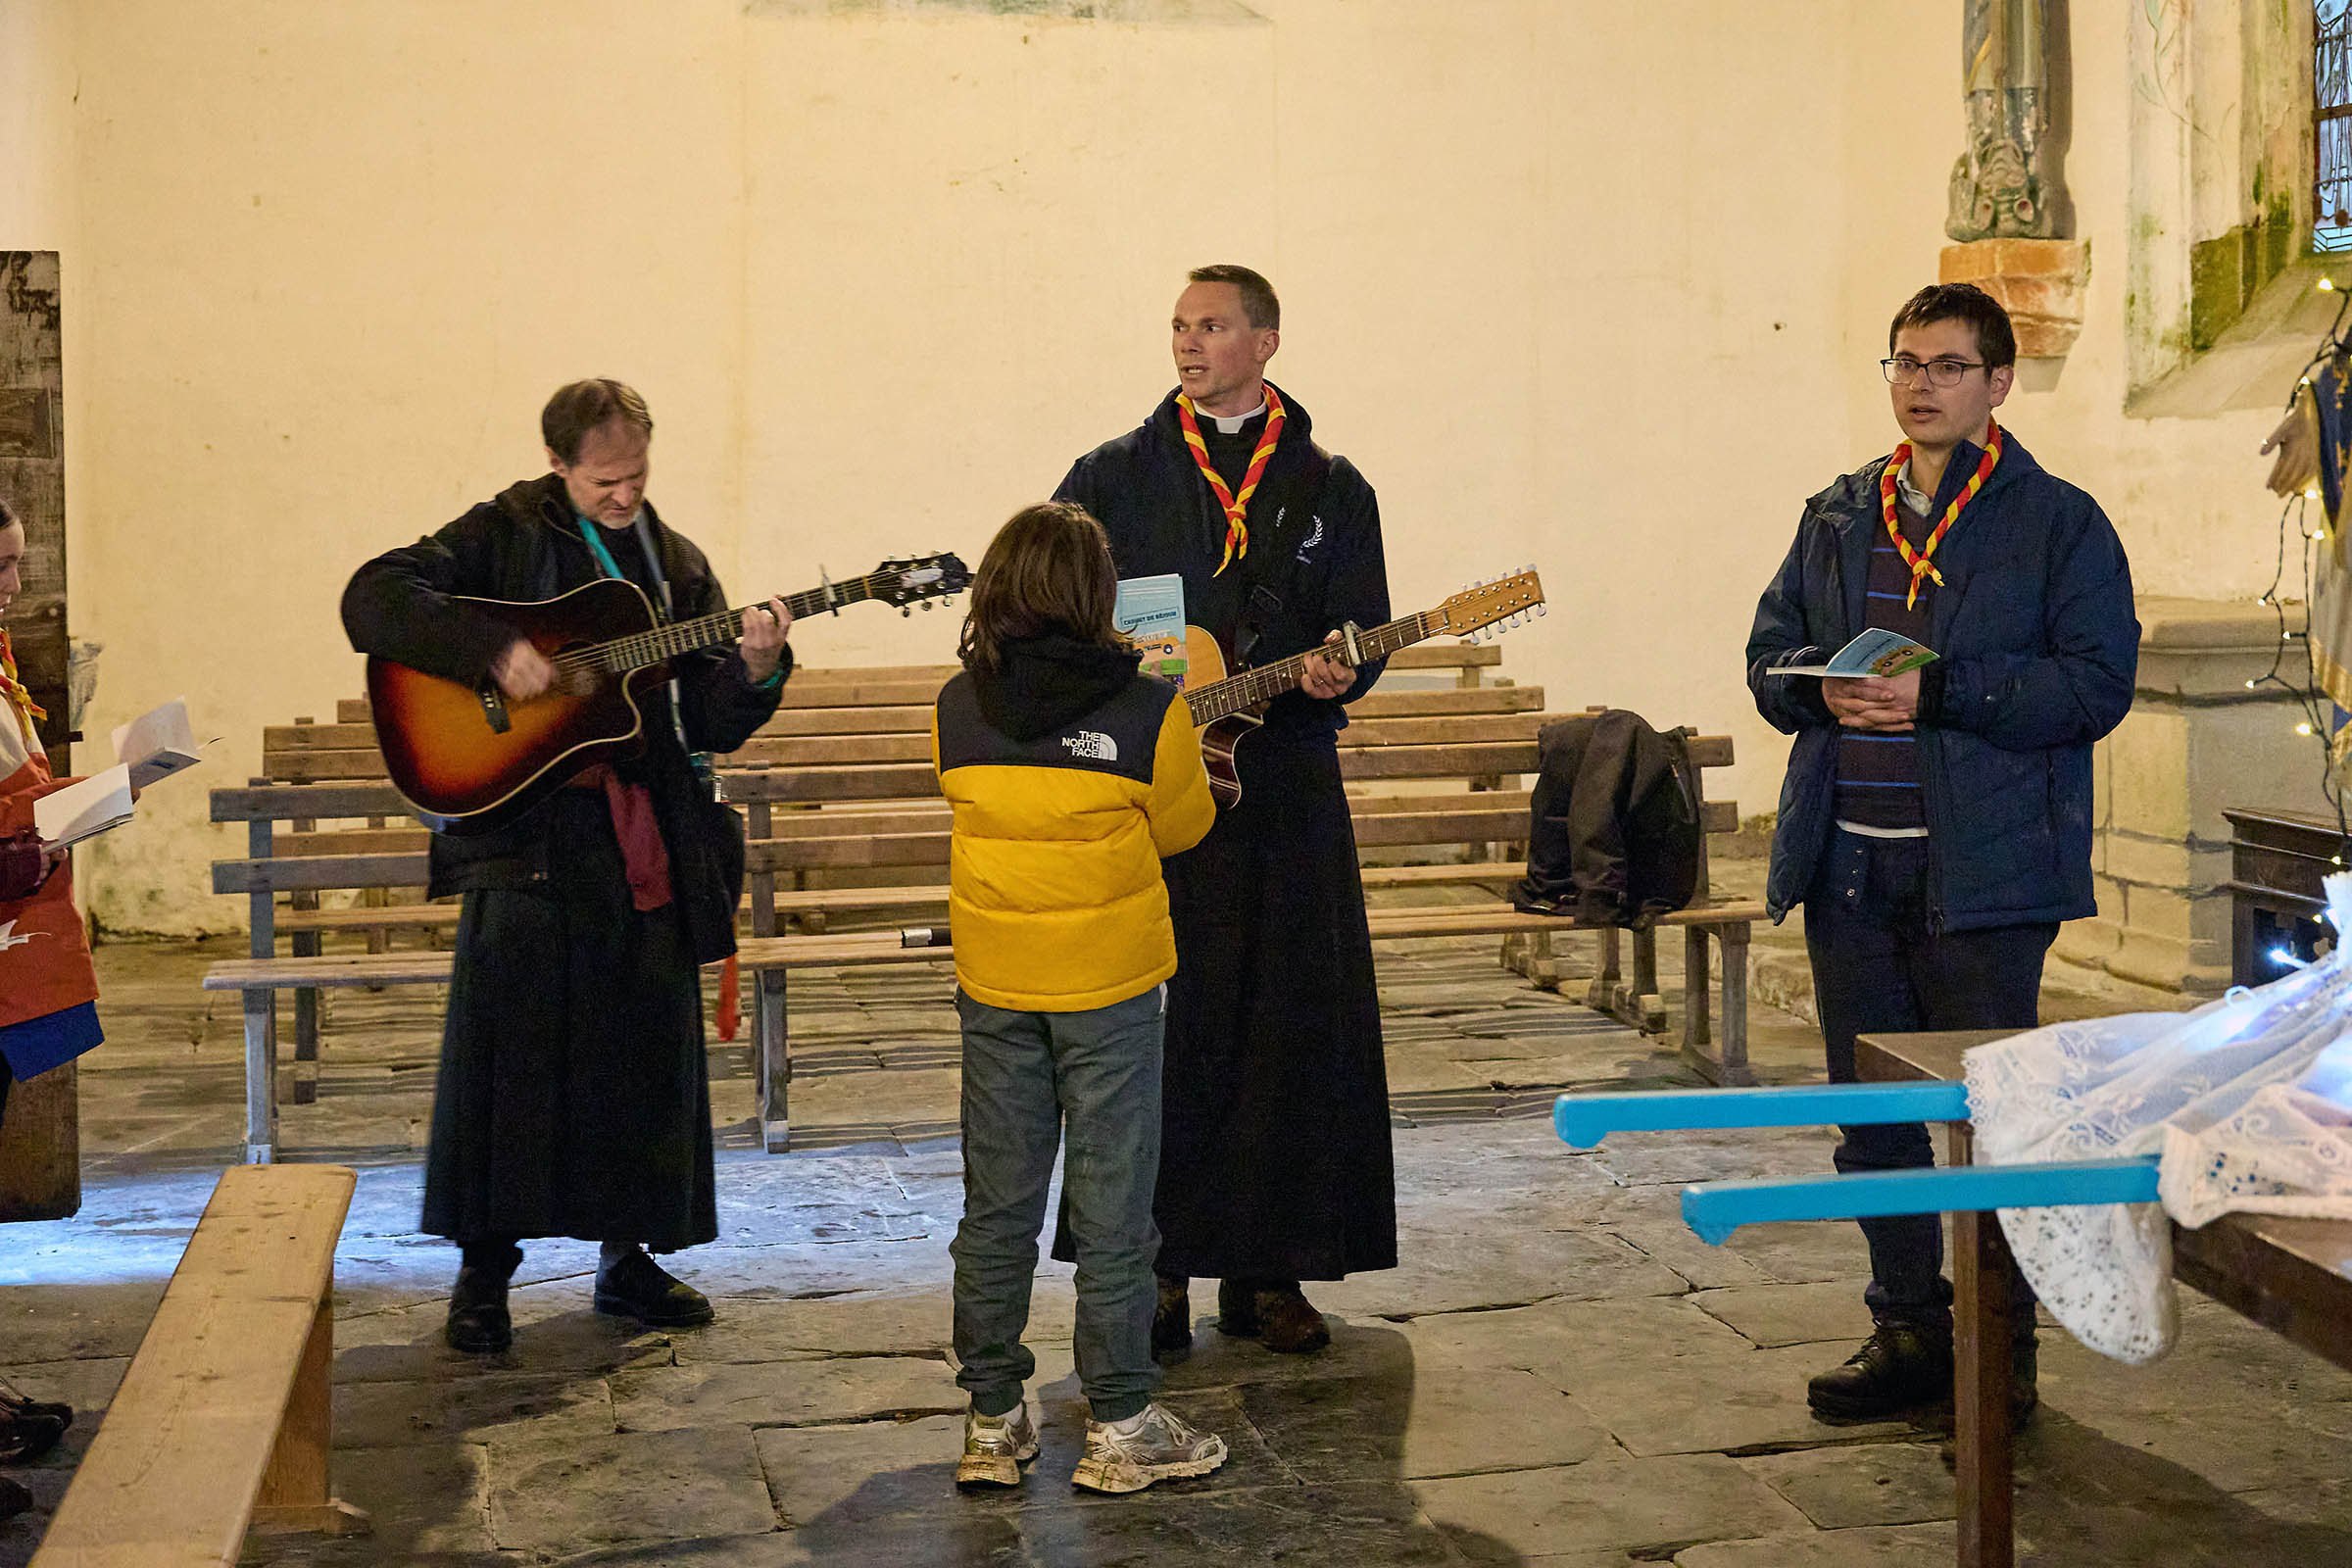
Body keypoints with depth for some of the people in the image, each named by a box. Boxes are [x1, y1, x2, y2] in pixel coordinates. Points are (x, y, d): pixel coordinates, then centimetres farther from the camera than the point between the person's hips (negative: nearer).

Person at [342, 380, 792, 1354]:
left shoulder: (676, 565, 13)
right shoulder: (503, 534, 1)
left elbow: (710, 727, 11)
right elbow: (372, 600, -12)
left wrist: (755, 675, -11)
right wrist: (496, 651, -21)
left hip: (645, 834, 4)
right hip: (525, 830, -4)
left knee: (648, 1050, 8)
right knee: (505, 1045, -4)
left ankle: (628, 1262, 22)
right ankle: (483, 1273, 8)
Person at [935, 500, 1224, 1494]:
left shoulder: (956, 710, -4)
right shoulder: (1149, 711, -13)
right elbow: (1183, 827, 1)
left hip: (993, 984, 3)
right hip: (1110, 982, -3)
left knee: (997, 1206, 12)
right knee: (1111, 1209, 6)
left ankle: (992, 1422, 20)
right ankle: (1120, 1426, 14)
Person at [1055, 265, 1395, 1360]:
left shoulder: (1330, 488, 11)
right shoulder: (1116, 476, 9)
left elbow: (1365, 636, 8)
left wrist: (1336, 674, -14)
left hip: (1284, 792, 1)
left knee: (1290, 1031, 2)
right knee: (1157, 1032, -1)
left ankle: (1265, 1271, 13)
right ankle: (1154, 1270, 8)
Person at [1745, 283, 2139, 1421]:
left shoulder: (2058, 523, 0)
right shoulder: (1835, 517, 16)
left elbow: (2097, 683, -9)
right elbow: (1769, 651, 17)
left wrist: (1937, 696, -19)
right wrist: (1821, 688, -6)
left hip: (1981, 867, -5)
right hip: (1848, 861, 5)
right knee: (1873, 1113, 11)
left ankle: (2001, 1349, 14)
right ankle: (1908, 1330, 24)